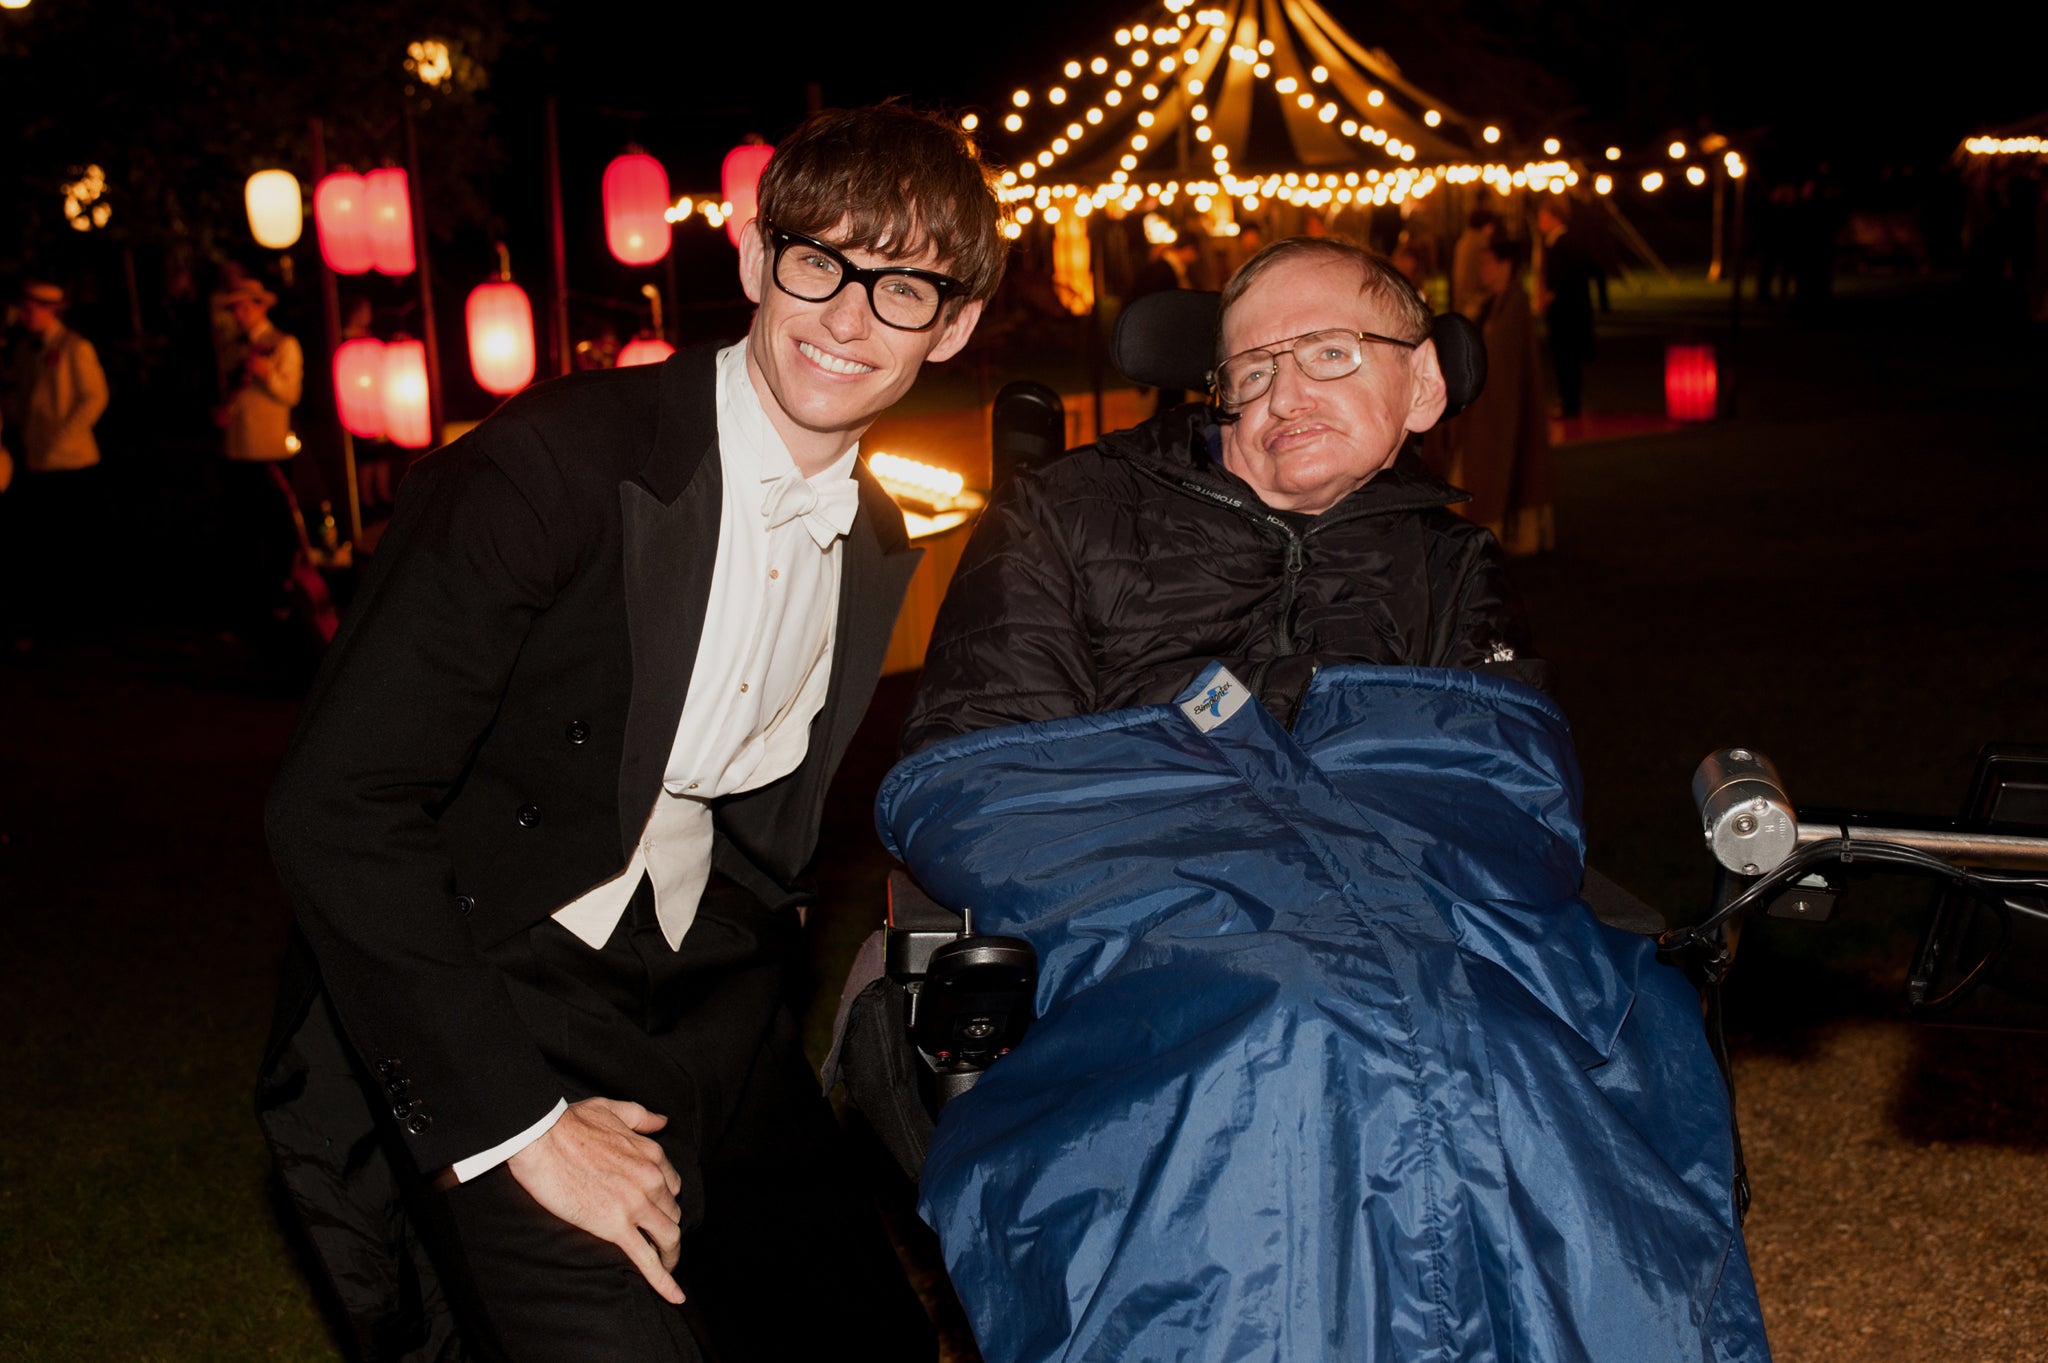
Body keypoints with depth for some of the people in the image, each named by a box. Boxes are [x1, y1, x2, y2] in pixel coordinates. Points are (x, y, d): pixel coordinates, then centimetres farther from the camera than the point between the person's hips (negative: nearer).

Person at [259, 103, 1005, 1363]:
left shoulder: (879, 549, 6)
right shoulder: (553, 466, -17)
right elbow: (336, 810, -21)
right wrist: (519, 1123, -21)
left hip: (697, 1004, 7)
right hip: (484, 992, -7)